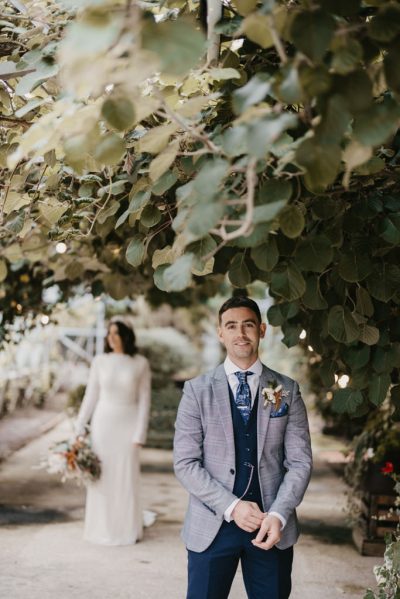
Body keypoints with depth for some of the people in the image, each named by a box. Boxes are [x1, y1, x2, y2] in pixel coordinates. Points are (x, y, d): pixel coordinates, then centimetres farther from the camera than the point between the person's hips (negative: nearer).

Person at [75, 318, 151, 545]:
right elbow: (91, 396, 3)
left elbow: (144, 400, -4)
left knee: (127, 477, 2)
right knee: (102, 477, 5)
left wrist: (140, 435, -10)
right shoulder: (100, 361, 0)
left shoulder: (141, 363, -5)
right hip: (103, 423, 2)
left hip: (127, 424, -2)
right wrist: (79, 429, -1)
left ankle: (129, 529, 15)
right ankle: (103, 528, 16)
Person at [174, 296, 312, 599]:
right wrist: (232, 507, -13)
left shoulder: (288, 390, 5)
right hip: (212, 526, -1)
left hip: (273, 527, 1)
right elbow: (185, 462, -4)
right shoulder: (197, 390, 1)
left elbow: (300, 461, 2)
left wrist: (278, 515, -12)